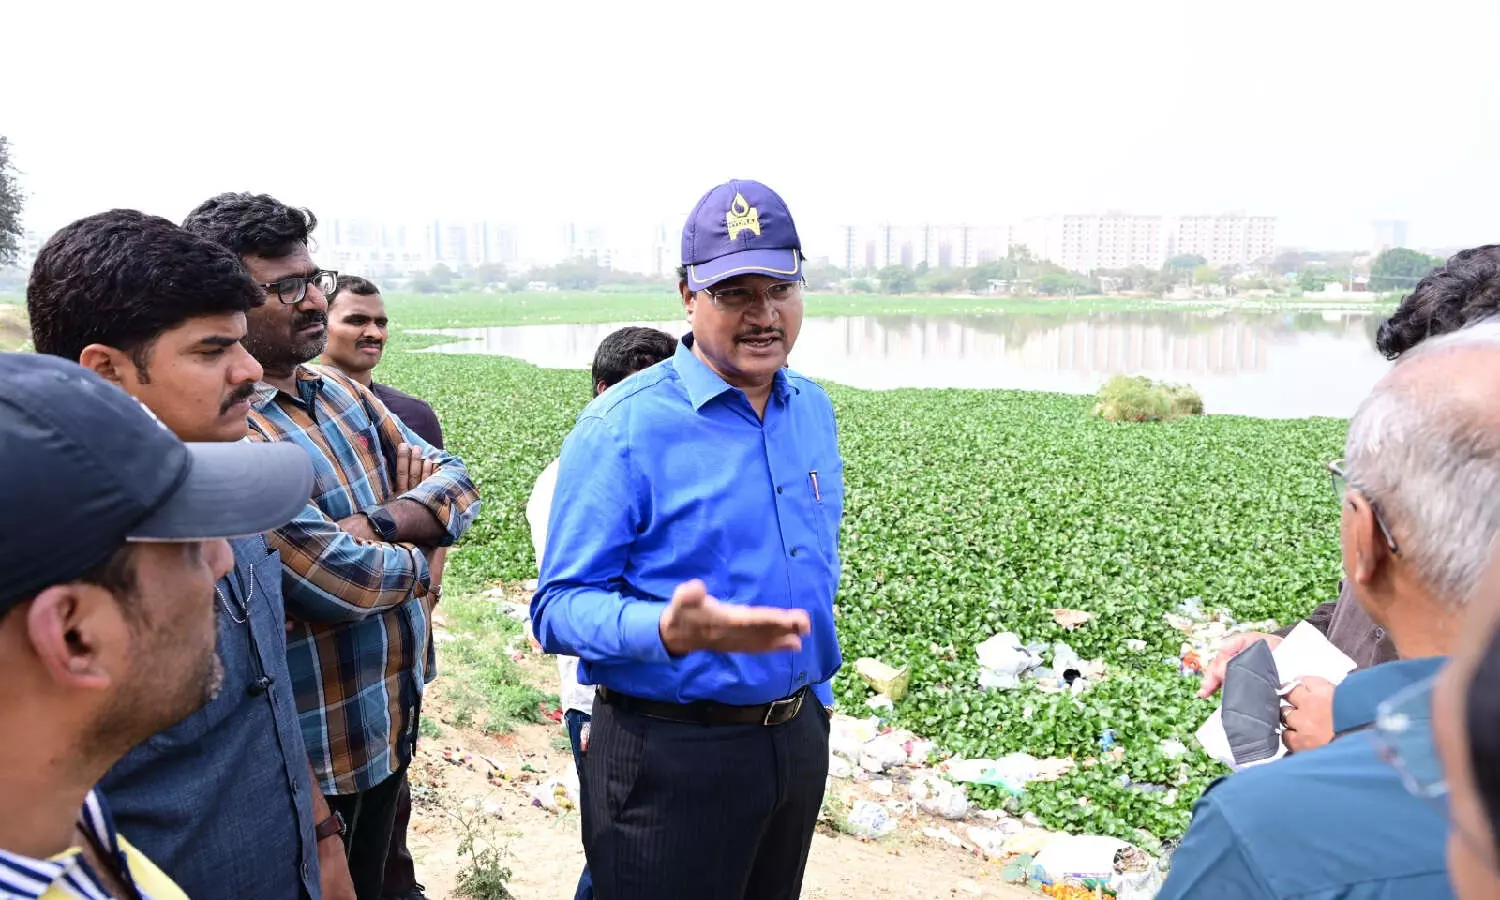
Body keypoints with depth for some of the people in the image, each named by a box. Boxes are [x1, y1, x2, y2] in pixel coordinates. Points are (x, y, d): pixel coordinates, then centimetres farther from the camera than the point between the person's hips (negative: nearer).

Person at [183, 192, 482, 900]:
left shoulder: (342, 394, 4)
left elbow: (454, 482, 3)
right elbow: (338, 580, -28)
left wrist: (384, 521, -17)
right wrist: (416, 560, -7)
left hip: (394, 720, 8)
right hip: (313, 752, -8)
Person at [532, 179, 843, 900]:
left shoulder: (813, 409, 4)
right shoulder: (621, 426, -17)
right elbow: (561, 606, -19)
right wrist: (669, 631, -36)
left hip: (800, 739, 7)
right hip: (671, 757, -6)